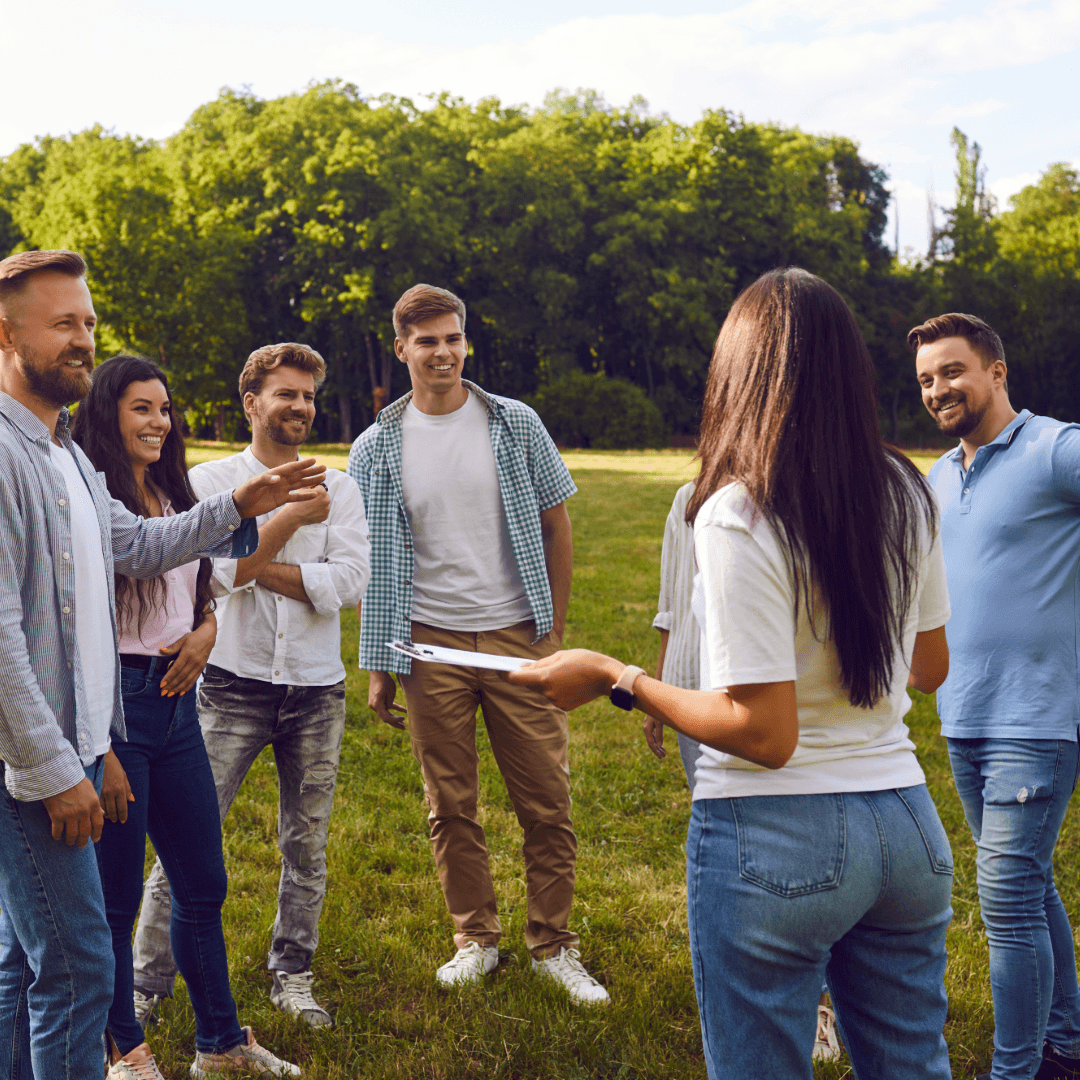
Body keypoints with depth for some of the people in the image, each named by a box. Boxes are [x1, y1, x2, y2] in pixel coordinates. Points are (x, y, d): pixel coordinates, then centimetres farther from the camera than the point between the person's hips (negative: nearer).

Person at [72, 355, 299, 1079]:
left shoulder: (175, 499, 13)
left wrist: (205, 632, 1)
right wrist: (99, 749, -18)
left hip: (176, 702, 8)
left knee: (204, 886, 15)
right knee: (114, 897, 5)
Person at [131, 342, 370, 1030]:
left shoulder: (338, 489, 6)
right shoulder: (209, 482, 1)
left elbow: (351, 584, -8)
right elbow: (220, 572, -14)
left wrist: (255, 566, -12)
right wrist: (293, 517, -11)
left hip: (317, 689, 3)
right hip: (235, 686, -2)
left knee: (307, 842, 10)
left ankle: (292, 975, 25)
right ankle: (148, 982, 9)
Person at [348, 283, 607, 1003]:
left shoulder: (517, 425, 2)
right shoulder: (377, 448, 3)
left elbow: (556, 526, 7)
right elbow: (371, 564, 6)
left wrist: (555, 628, 1)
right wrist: (377, 666, 3)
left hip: (517, 636, 0)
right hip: (432, 645, 1)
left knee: (548, 803, 2)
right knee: (451, 808, 8)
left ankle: (553, 945, 17)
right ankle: (476, 938, 25)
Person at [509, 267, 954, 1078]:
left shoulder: (737, 517, -17)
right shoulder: (905, 494, 1)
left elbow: (763, 732, -19)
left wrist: (615, 680, -9)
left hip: (778, 840, -6)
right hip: (907, 827, 6)